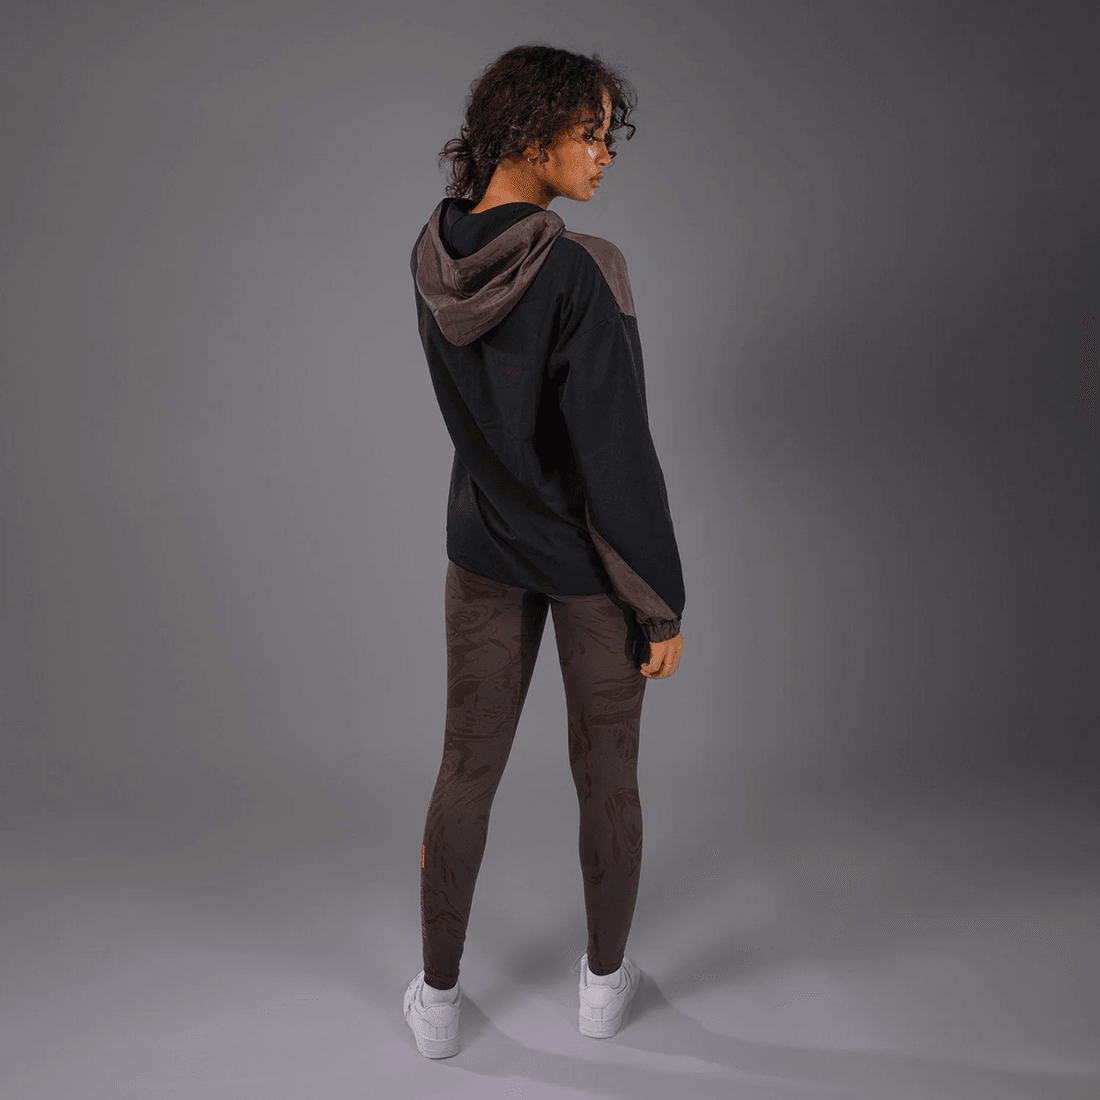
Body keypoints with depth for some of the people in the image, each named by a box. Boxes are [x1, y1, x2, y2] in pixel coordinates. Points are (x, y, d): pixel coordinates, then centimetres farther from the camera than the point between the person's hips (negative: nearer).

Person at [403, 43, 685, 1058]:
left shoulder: (433, 252, -5)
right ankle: (605, 980, 36)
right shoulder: (582, 271, -24)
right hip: (591, 557, -5)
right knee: (606, 771, 15)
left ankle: (437, 997, 31)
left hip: (485, 546, 5)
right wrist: (663, 603, -15)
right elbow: (617, 454, -22)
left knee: (467, 768, 16)